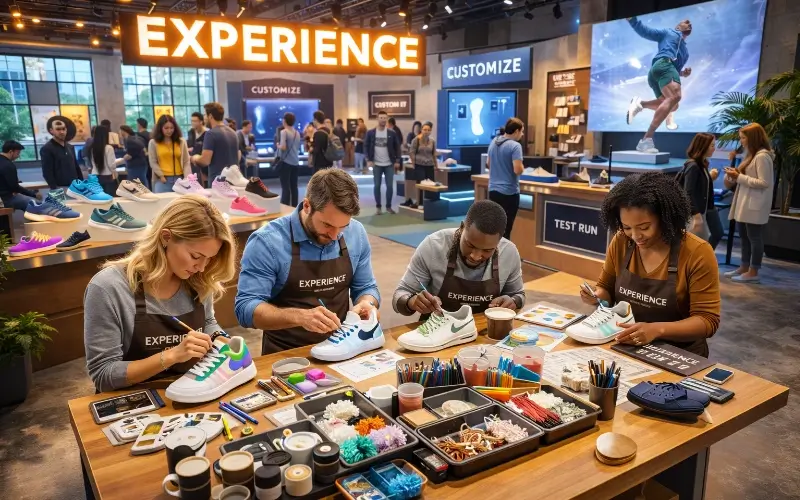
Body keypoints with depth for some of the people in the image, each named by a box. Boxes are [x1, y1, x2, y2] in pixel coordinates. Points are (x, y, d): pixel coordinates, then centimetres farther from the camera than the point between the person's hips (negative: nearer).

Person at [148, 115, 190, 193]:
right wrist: (161, 176, -9)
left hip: (179, 179, 2)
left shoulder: (181, 141, 10)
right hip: (162, 180, -1)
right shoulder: (153, 143, 6)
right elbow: (153, 163, 3)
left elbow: (186, 162, 5)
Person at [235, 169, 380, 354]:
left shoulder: (356, 234, -1)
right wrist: (299, 316, -30)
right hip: (285, 353, -3)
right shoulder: (267, 242, -15)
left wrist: (366, 304, -12)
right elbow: (245, 308, -16)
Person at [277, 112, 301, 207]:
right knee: (294, 186, 10)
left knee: (285, 187, -5)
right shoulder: (297, 133, 10)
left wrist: (278, 146, 0)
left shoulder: (284, 132, -10)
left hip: (286, 162, -6)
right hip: (295, 162, 6)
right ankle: (294, 207, 14)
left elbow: (283, 147, -19)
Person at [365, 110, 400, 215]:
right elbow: (366, 146, 1)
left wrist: (397, 160, -2)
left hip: (389, 164, 1)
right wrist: (369, 160, -8)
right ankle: (378, 206, 14)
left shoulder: (391, 133, 0)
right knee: (377, 186, 4)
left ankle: (388, 206, 15)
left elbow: (397, 147, 5)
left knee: (390, 186, 1)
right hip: (376, 164, -1)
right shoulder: (371, 133, -2)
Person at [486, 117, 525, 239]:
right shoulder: (515, 146, -15)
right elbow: (518, 170, -22)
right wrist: (522, 166, -1)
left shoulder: (494, 142, 8)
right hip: (509, 192, -7)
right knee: (505, 228, 1)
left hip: (493, 190, 7)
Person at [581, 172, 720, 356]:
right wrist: (597, 296, -12)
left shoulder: (697, 253, -13)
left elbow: (707, 321, -12)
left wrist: (657, 329, -27)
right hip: (625, 348, 2)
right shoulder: (620, 242, -3)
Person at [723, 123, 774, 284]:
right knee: (744, 236, 15)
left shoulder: (762, 156, -16)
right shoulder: (752, 155, 14)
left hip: (755, 206, -10)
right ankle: (744, 267, 25)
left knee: (754, 237, -2)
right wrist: (735, 175, 4)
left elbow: (764, 183, -21)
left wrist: (739, 177, -20)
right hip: (745, 204, 10)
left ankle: (753, 272, 5)